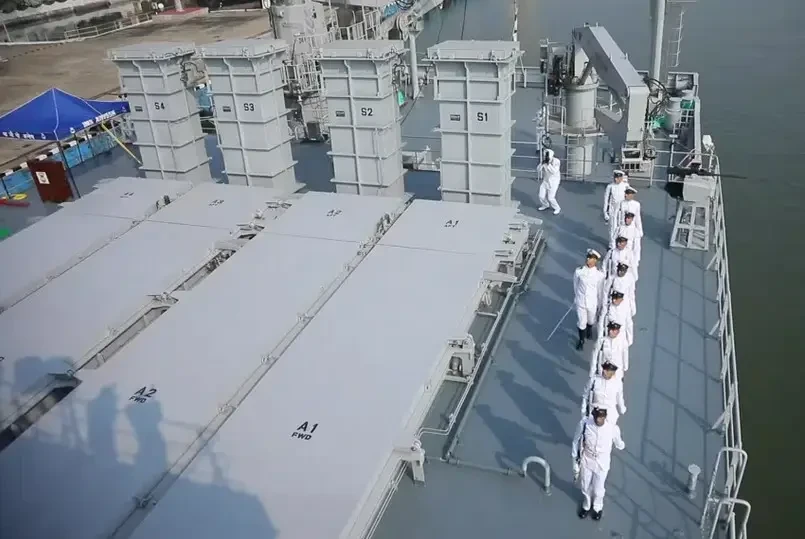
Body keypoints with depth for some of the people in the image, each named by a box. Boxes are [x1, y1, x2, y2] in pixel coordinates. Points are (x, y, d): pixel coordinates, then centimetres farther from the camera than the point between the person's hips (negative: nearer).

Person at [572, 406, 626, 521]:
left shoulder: (613, 428, -28)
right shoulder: (584, 423, -27)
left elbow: (618, 443, -3)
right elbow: (576, 442, -12)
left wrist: (622, 446, 19)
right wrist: (575, 463, -5)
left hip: (602, 464, -1)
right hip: (586, 461, 1)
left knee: (598, 489, 21)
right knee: (585, 487, 23)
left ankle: (598, 507, 55)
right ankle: (586, 505, 57)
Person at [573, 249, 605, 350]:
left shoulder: (600, 274, -16)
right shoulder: (578, 271, -14)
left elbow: (601, 291, -5)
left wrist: (600, 305, 2)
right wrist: (576, 298, 12)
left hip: (593, 302, 1)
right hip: (580, 301, 0)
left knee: (591, 320, 23)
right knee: (581, 322, 9)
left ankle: (589, 330, 59)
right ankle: (581, 340, 35)